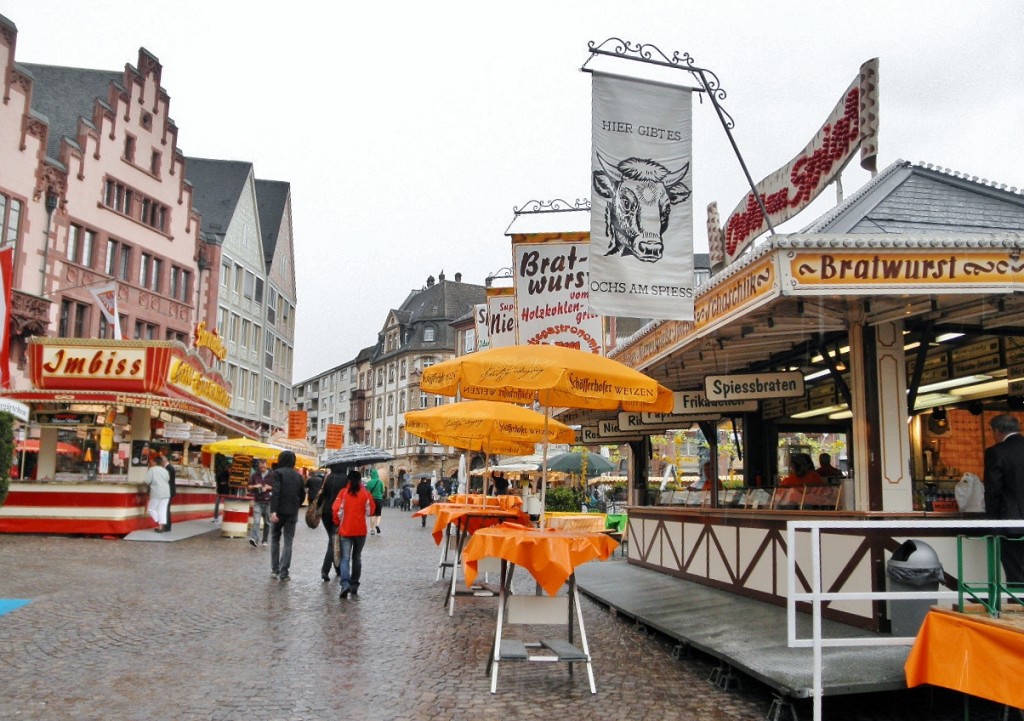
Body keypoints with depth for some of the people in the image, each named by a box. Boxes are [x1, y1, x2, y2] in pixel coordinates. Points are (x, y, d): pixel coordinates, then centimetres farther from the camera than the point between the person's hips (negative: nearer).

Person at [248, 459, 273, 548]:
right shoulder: (254, 475, 7)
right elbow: (249, 487, 11)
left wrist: (269, 488, -13)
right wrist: (255, 486, -10)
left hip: (268, 501, 0)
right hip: (257, 501, 0)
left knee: (267, 522, 7)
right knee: (256, 521, -15)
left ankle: (265, 540, 18)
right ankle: (254, 539, -25)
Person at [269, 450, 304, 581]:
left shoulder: (277, 473, -5)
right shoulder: (298, 476, 10)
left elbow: (275, 493, -16)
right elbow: (302, 495, 11)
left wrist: (273, 511, -21)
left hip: (279, 511, -3)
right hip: (292, 513, 3)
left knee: (275, 538, 14)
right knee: (288, 542, 3)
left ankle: (275, 569, 14)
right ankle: (283, 572, -4)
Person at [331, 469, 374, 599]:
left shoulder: (343, 492, -5)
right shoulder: (365, 493, -2)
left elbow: (336, 510, -8)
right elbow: (370, 510, 2)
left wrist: (337, 523, 9)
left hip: (345, 530, -1)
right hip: (361, 530, 2)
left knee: (345, 558, -1)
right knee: (357, 558, 14)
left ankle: (345, 584, -22)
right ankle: (354, 586, 16)